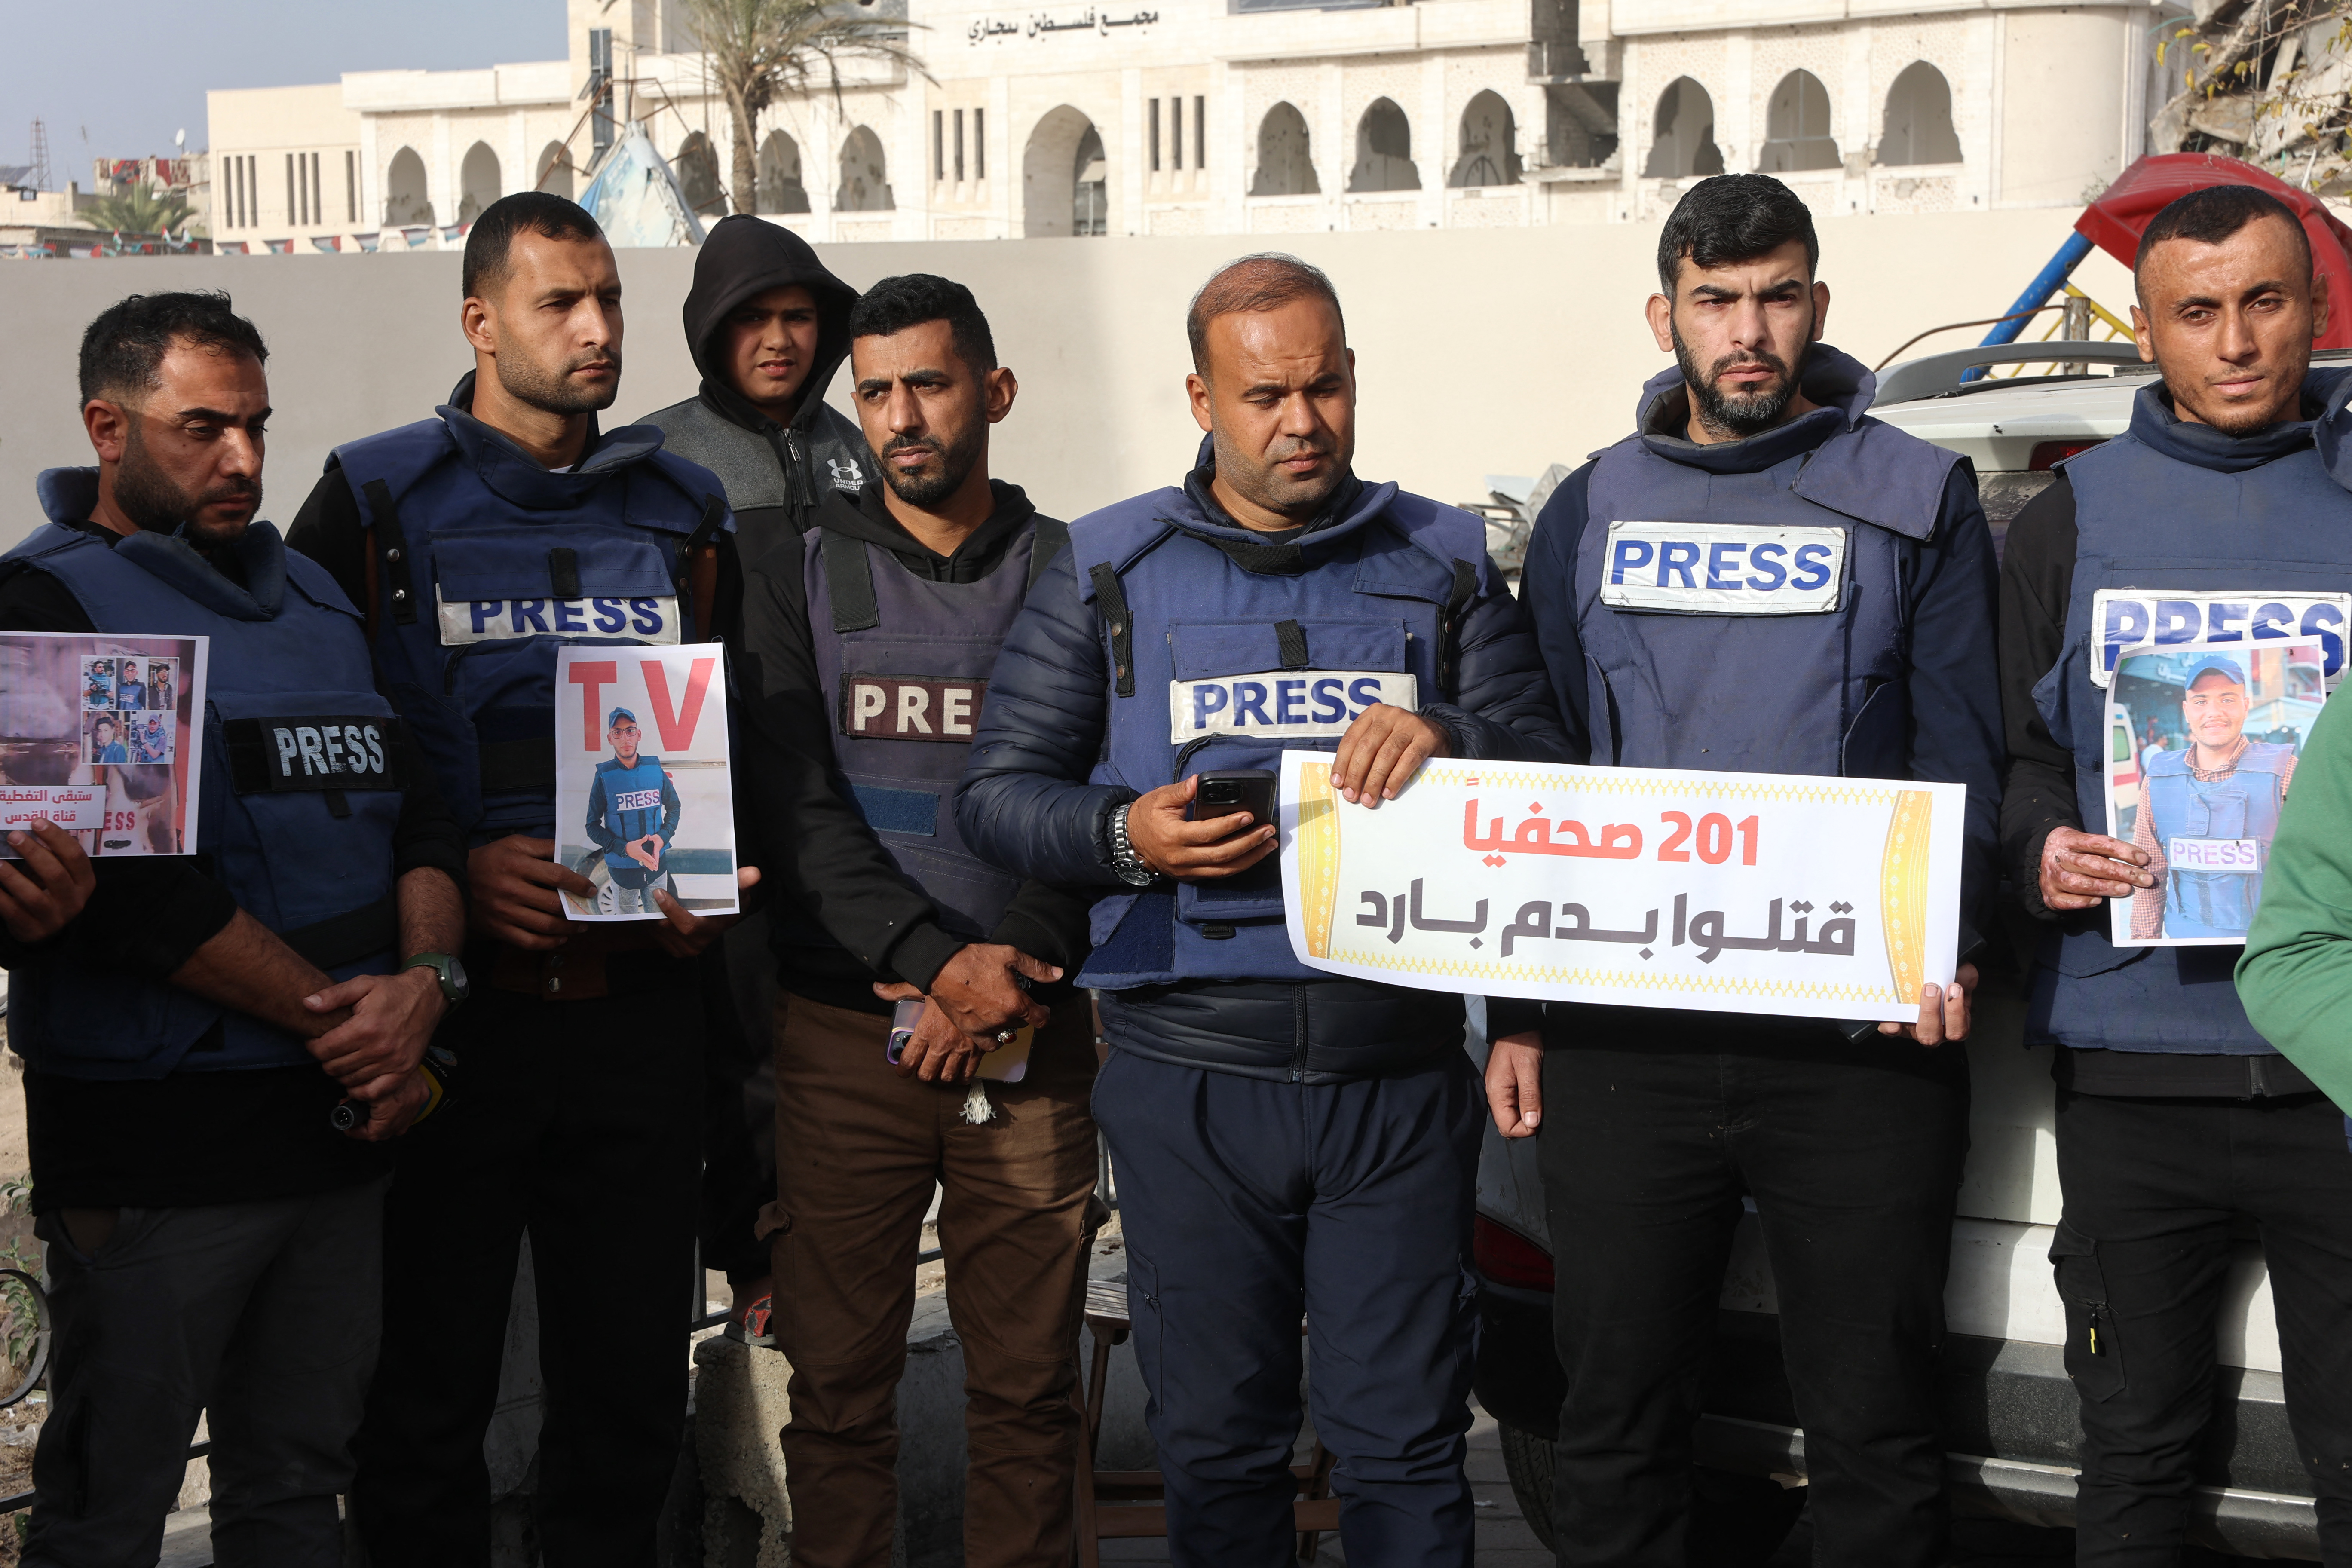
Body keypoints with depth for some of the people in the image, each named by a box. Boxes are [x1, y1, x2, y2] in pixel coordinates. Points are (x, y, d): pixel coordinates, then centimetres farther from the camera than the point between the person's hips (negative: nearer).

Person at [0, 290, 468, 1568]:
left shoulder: (314, 601, 17)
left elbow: (415, 812, 12)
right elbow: (137, 879, -16)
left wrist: (425, 981, -8)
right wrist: (335, 1020, -13)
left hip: (337, 1126, 6)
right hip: (152, 1146, -6)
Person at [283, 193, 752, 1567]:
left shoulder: (683, 516, 12)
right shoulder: (373, 506, 0)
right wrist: (450, 879, -13)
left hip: (639, 1006, 3)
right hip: (448, 1011, -3)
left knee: (635, 1388, 9)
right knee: (430, 1392, 4)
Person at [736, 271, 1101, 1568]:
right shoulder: (804, 577, 6)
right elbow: (796, 807, -3)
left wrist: (1013, 982, -11)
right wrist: (939, 963, -15)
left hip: (1032, 1027, 0)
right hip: (843, 1029, 0)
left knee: (1028, 1384, 3)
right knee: (839, 1382, 2)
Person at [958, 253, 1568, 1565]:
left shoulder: (1445, 564, 11)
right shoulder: (1109, 572, 9)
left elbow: (1553, 778, 6)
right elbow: (997, 793, 7)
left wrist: (1451, 748, -16)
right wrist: (1126, 838, -12)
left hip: (1401, 1074, 0)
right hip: (1190, 1075, 0)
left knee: (1405, 1443, 0)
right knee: (1218, 1442, 6)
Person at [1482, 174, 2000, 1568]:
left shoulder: (1917, 498, 5)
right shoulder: (1591, 512, 12)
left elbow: (1961, 751, -1)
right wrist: (1517, 1012, 9)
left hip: (1858, 1044, -2)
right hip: (1622, 1038, 2)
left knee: (1875, 1418, 4)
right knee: (1619, 1408, 9)